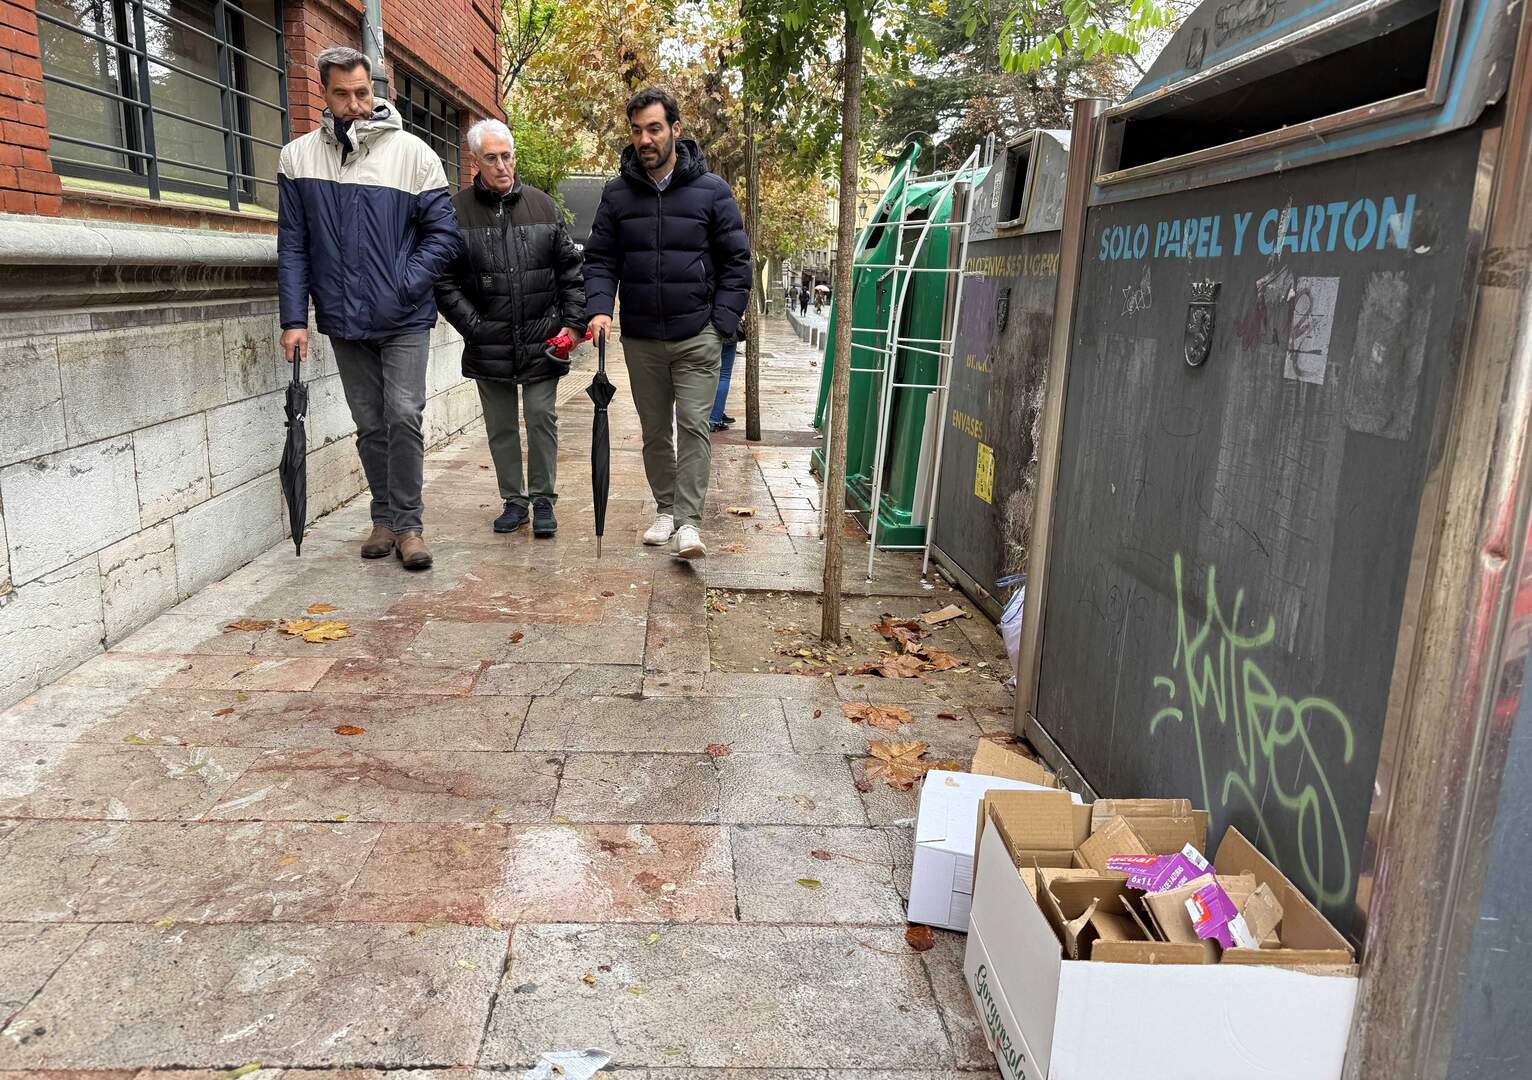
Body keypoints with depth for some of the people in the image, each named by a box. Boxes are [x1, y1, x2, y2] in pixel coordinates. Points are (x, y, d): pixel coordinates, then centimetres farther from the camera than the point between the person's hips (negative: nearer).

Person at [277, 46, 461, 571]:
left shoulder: (412, 152, -3)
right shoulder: (298, 157, 3)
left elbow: (443, 234, -4)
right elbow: (292, 246, 3)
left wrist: (405, 287, -14)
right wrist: (294, 318, -3)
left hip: (405, 320, -2)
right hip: (343, 321, 3)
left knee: (404, 415, -11)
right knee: (369, 424, 10)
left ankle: (407, 522, 2)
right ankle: (384, 518, 22)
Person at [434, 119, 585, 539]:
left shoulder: (543, 206, 5)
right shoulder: (457, 212, -2)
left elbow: (570, 269, 8)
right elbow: (445, 281, -2)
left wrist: (572, 323, 0)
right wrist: (474, 326, -9)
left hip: (542, 344, 0)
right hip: (488, 347, 0)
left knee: (542, 418, 0)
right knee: (501, 426, 9)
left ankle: (543, 500, 13)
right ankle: (513, 500, 22)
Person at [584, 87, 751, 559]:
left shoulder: (711, 190, 0)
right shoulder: (617, 193, 5)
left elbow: (736, 260, 1)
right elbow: (600, 259, 7)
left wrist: (723, 323, -7)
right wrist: (599, 308, -11)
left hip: (697, 336, -3)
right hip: (640, 338, 3)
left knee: (693, 425, -8)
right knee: (654, 430, 11)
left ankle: (689, 521, -7)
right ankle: (665, 509, 24)